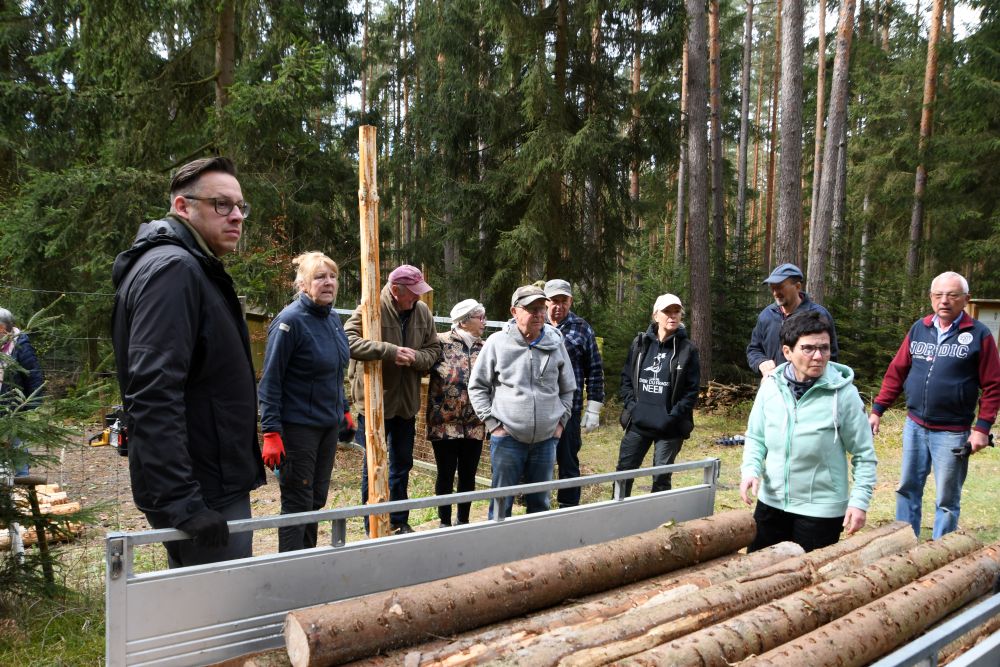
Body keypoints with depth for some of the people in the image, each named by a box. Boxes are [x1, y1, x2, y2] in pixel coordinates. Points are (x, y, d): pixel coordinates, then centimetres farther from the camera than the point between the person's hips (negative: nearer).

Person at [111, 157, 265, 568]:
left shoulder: (197, 269, 17)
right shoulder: (173, 269, -16)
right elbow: (153, 395, -26)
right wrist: (181, 502, -28)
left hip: (216, 486, 10)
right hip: (205, 498, -10)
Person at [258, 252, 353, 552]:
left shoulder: (333, 319, 8)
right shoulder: (290, 321, -15)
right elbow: (270, 381, -17)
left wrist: (344, 410, 19)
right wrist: (271, 433, -21)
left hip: (329, 425, 7)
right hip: (298, 426, -7)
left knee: (316, 501, 15)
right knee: (298, 503, 1)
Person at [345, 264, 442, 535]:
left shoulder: (422, 311, -1)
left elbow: (433, 349, 5)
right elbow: (348, 340, -27)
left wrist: (414, 358, -17)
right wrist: (391, 351, -31)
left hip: (406, 403, 6)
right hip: (374, 401, -5)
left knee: (402, 463, 18)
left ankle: (399, 521, 35)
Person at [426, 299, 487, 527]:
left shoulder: (484, 348, 8)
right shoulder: (441, 342, -6)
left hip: (474, 425, 4)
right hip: (445, 422, -4)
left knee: (468, 475, 11)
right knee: (446, 474, 5)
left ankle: (463, 520, 27)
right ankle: (444, 521, 21)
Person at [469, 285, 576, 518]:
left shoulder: (556, 343, 4)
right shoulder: (497, 343, -5)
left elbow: (567, 389, 16)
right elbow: (477, 387, 2)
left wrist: (561, 421, 7)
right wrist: (492, 423, -4)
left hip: (546, 439, 3)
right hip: (507, 438, -3)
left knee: (540, 503, 13)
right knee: (502, 502, 4)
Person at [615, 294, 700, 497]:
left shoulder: (687, 349, -3)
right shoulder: (640, 343, 6)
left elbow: (692, 390, -5)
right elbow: (626, 378, 9)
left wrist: (673, 416, -14)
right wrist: (631, 405, -4)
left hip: (669, 428, -3)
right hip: (638, 423, 3)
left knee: (661, 478, 5)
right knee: (623, 472, 8)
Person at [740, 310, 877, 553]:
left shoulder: (843, 393, -15)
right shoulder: (771, 387, -6)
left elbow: (864, 454, -7)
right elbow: (756, 437, 6)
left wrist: (860, 500, -12)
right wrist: (750, 469, -11)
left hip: (821, 510, -3)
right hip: (771, 502, 4)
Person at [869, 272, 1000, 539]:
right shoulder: (919, 328, 6)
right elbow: (896, 372, 8)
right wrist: (877, 410, 5)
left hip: (952, 433, -4)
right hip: (915, 426, 4)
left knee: (947, 499, 6)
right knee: (907, 489, 12)